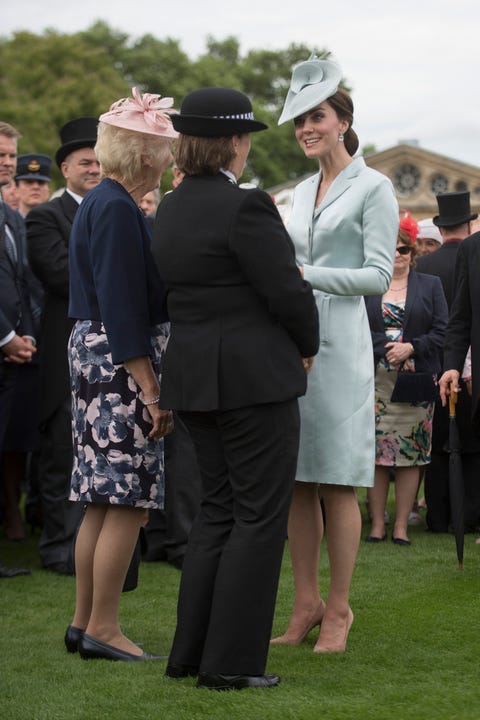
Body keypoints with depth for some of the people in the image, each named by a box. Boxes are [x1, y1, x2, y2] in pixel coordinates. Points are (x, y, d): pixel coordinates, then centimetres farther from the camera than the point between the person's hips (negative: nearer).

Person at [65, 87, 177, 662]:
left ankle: (85, 623, 19)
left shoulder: (101, 203, 15)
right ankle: (102, 629, -1)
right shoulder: (117, 209, -16)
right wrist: (150, 389, -19)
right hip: (121, 362, -10)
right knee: (128, 500, -6)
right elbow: (122, 306, -20)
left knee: (102, 499, 13)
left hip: (95, 357, 10)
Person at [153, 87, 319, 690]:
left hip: (194, 377, 8)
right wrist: (306, 346, 2)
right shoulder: (244, 207, -16)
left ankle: (191, 651, 18)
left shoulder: (172, 207, 10)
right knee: (260, 515, 0)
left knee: (218, 508, 16)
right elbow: (287, 291, -16)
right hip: (254, 375, -8)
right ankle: (230, 663, 1)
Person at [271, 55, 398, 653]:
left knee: (336, 484, -4)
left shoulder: (372, 188, -3)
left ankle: (338, 609, 4)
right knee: (296, 482, 5)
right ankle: (305, 604, 13)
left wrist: (307, 275, -18)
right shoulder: (303, 192, 17)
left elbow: (378, 274, -10)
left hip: (338, 341, -6)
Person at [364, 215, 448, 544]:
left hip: (415, 383, 0)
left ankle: (402, 525, 4)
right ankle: (377, 523, 4)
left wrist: (411, 347, -11)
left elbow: (442, 331, 4)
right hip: (374, 381, 0)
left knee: (410, 454, -1)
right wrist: (382, 352, -11)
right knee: (375, 452, -2)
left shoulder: (431, 286, 10)